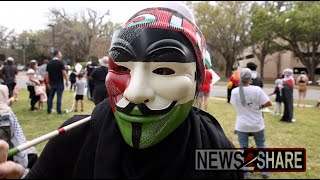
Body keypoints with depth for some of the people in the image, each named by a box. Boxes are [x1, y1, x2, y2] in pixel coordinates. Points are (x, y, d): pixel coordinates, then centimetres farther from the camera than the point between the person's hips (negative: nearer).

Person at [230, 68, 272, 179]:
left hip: (242, 125, 1)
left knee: (243, 148, 11)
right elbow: (269, 103, -13)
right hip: (257, 124, -1)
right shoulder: (257, 89, -16)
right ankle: (264, 171, 25)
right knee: (261, 147, 18)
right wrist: (260, 105, 4)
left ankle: (246, 173, 17)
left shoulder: (235, 91, -8)